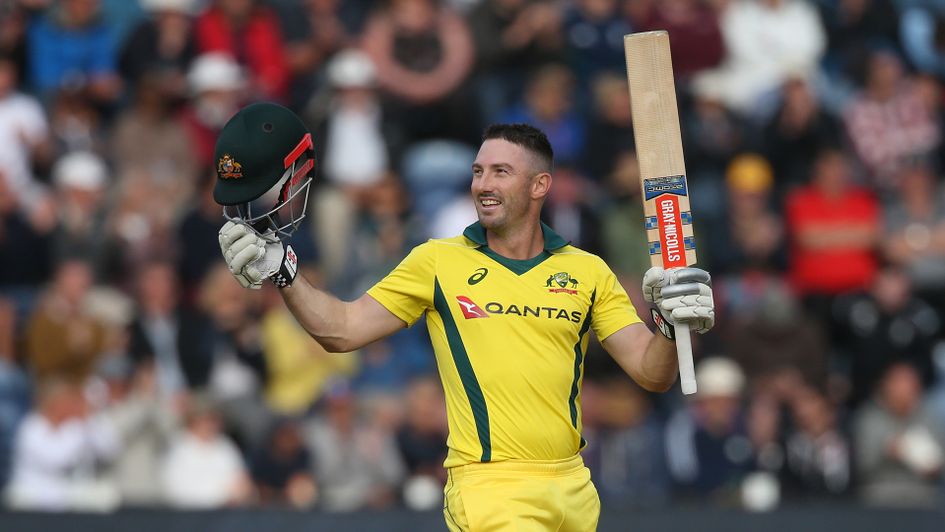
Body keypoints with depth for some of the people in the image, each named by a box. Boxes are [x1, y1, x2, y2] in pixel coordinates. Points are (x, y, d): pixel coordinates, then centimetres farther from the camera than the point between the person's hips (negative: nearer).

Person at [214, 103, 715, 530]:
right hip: (490, 488, -3)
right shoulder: (438, 262, 6)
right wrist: (281, 272, -10)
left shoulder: (588, 272, 9)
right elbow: (342, 330, 4)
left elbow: (651, 373, 6)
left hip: (573, 490, 3)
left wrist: (674, 327, -14)